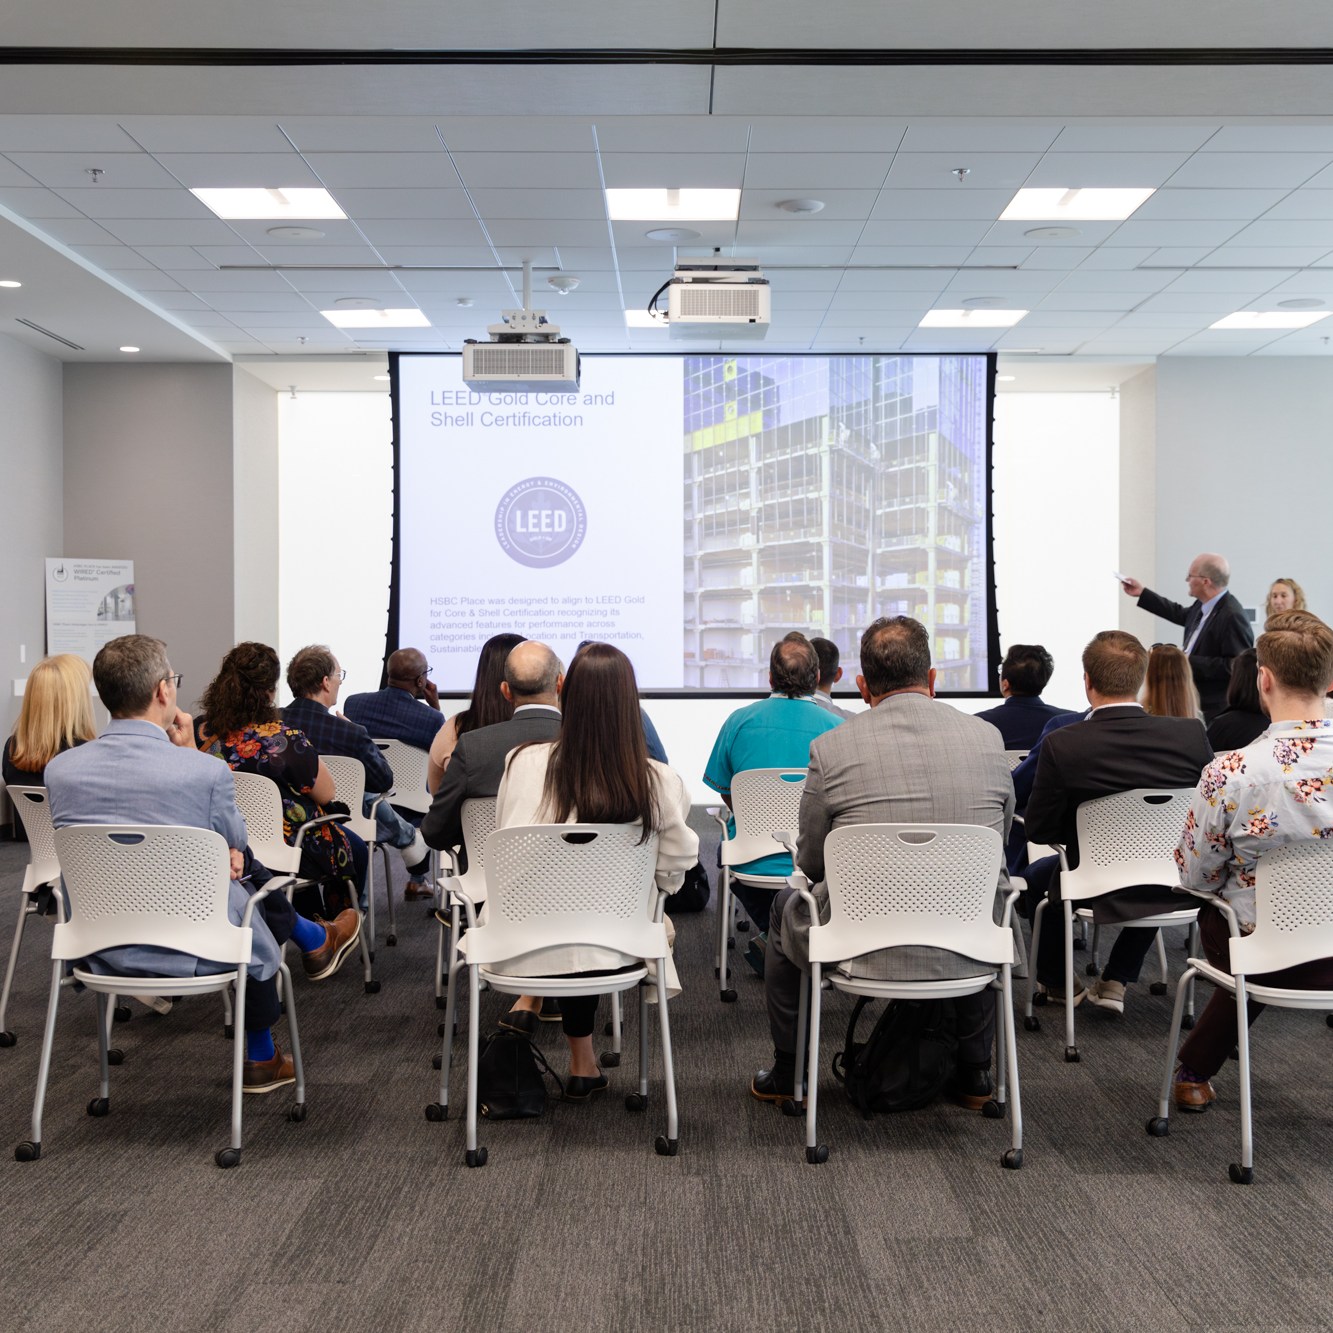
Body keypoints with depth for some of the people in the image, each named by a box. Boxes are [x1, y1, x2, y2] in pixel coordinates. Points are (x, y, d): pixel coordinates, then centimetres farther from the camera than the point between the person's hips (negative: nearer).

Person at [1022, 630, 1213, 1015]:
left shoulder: (1062, 744, -22)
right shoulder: (1191, 734, -15)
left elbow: (1038, 830, -12)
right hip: (1174, 889, 3)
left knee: (1036, 875, 31)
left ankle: (1058, 982, 45)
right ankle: (1116, 982, 35)